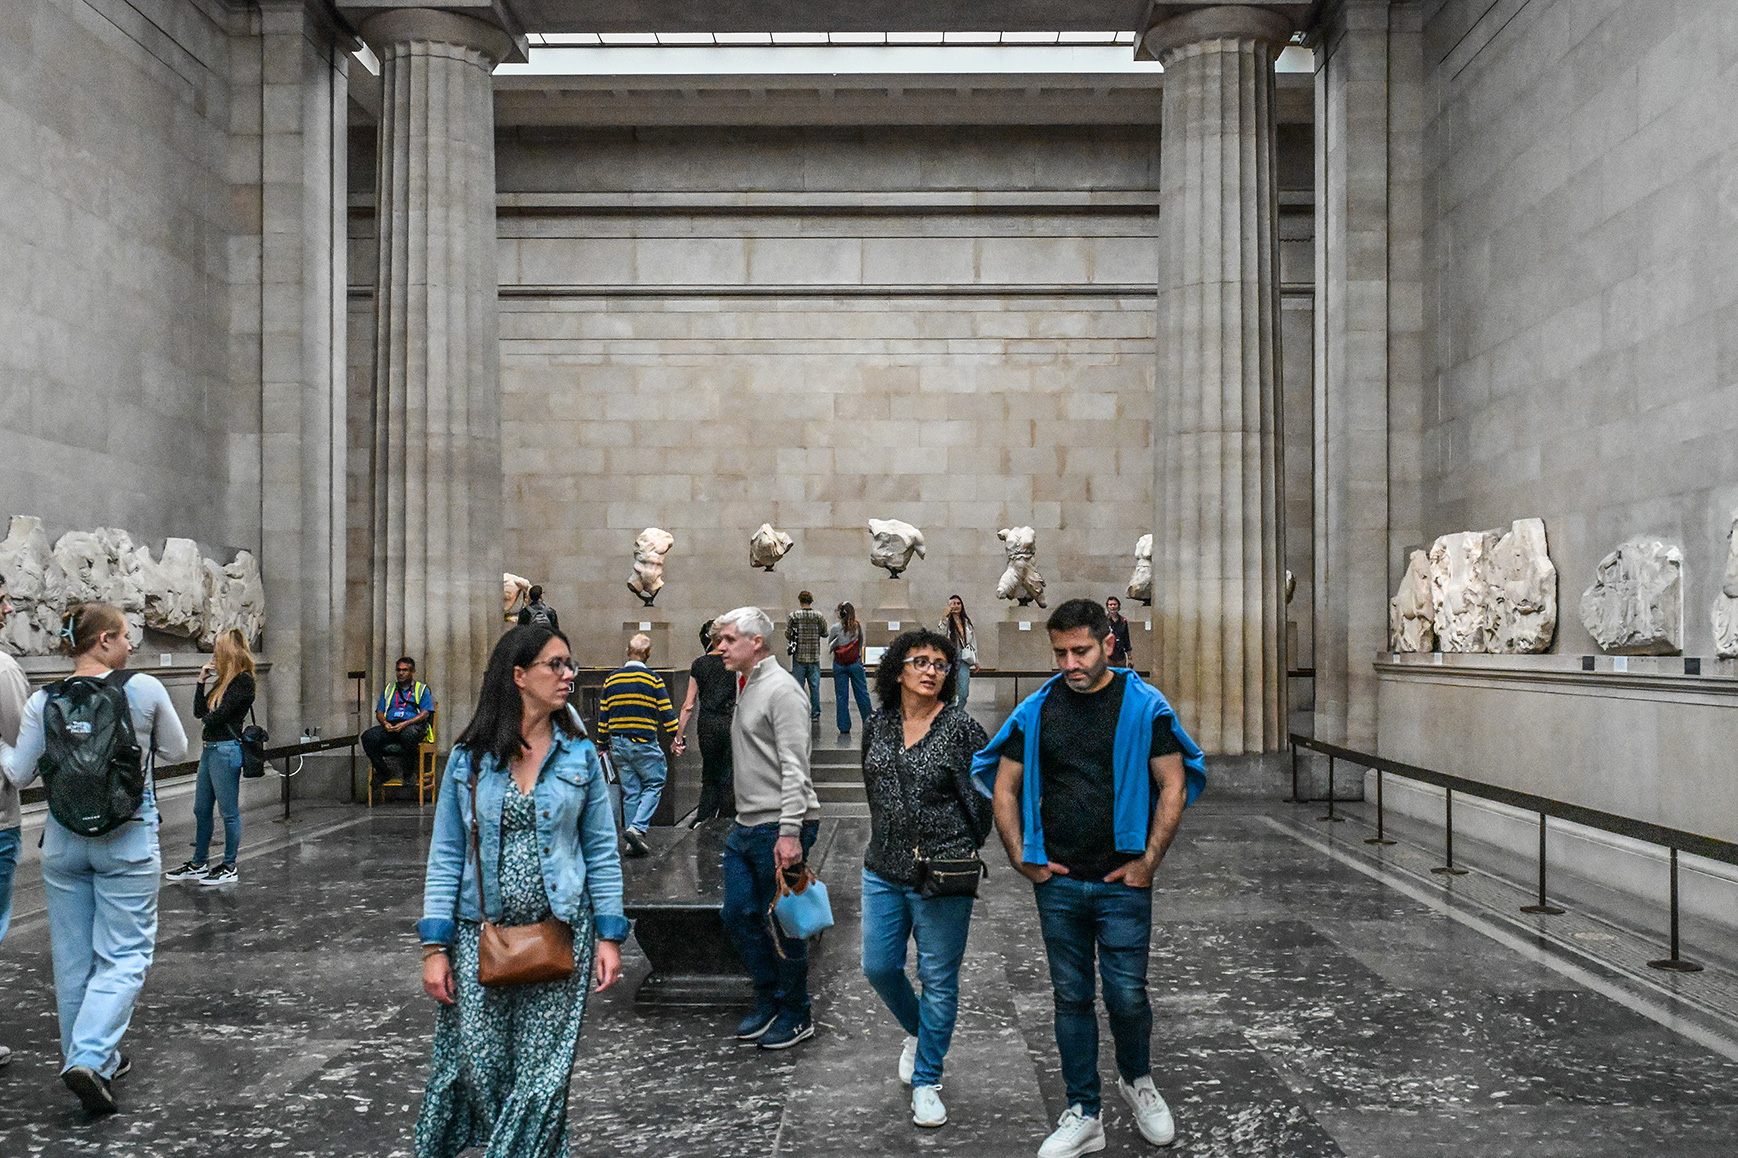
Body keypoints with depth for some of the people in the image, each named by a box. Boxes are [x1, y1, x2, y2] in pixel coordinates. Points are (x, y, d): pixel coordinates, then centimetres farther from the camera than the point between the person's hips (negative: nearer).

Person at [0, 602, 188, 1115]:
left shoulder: (44, 700, -2)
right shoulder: (145, 689, -10)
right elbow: (175, 751, 3)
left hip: (63, 838, 4)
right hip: (127, 840, -4)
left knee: (73, 957, 15)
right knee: (124, 954, 3)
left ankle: (95, 1058, 26)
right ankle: (89, 1058, -12)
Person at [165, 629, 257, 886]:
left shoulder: (243, 681, -13)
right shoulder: (224, 681, 15)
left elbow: (216, 716, -18)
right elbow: (199, 711, 13)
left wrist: (207, 717, 3)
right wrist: (201, 681, 7)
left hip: (226, 750, -10)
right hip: (210, 748, 10)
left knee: (229, 811, 0)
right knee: (201, 810, 15)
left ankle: (229, 868, 9)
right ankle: (198, 865, 25)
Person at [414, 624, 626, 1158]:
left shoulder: (580, 755, 2)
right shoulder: (468, 758, 0)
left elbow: (600, 849, 4)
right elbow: (446, 855, 2)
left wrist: (608, 934, -1)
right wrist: (435, 945, -4)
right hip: (481, 934, 0)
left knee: (542, 1072, 2)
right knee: (475, 1065, 3)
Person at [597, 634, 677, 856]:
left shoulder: (611, 679, 6)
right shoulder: (653, 679, -7)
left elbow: (603, 714, 9)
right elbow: (666, 712, -6)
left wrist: (603, 744, 17)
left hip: (618, 744, 5)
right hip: (644, 744, -5)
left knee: (630, 792, 10)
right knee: (655, 784, 7)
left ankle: (634, 843, 11)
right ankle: (637, 828, -11)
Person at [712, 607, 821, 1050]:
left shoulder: (781, 689, -13)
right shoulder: (746, 687, 16)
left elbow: (794, 768, -19)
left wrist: (789, 832, -25)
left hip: (779, 828, -9)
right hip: (745, 826, 9)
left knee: (781, 923, 1)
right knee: (739, 916, 11)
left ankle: (796, 1016, 15)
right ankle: (768, 1002, 26)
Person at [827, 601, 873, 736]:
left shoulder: (836, 628, -8)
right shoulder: (859, 627, -3)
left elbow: (829, 645, 2)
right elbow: (861, 644, 6)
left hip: (839, 665, -1)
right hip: (856, 663, 1)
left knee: (841, 697, 4)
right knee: (862, 694, 9)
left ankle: (844, 728, 6)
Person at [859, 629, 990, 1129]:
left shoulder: (961, 728, -9)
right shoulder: (877, 726, 5)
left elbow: (980, 799, -4)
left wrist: (960, 854, 1)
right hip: (883, 870, 5)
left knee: (938, 979, 4)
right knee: (878, 967, 13)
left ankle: (926, 1080, 20)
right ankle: (916, 1032, 42)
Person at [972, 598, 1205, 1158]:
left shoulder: (1144, 705, -5)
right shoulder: (1037, 710, 2)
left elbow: (1173, 785, -4)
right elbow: (1004, 787, 8)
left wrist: (1149, 861, -9)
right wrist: (1022, 858, 1)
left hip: (1123, 882, -2)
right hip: (1058, 882, 3)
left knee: (1127, 995, 1)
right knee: (1071, 998, 10)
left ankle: (1137, 1079, 32)